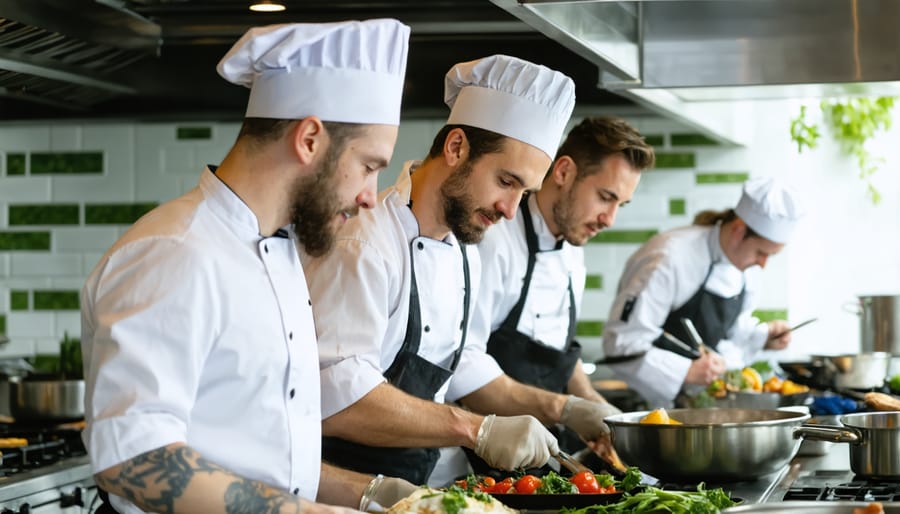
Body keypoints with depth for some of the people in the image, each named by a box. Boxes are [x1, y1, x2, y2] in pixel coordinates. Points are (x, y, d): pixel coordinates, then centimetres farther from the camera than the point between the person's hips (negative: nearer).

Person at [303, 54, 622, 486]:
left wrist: (559, 410, 12)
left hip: (407, 491, 8)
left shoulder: (463, 251, 13)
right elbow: (339, 397, -28)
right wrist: (478, 430, -28)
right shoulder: (364, 241, -19)